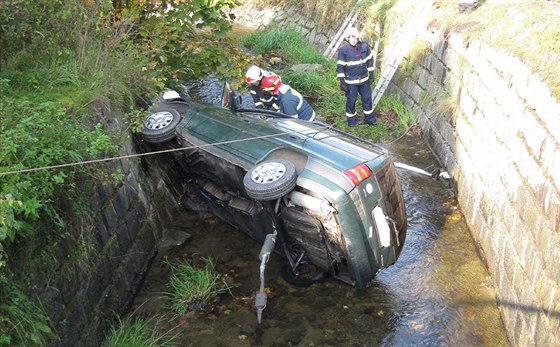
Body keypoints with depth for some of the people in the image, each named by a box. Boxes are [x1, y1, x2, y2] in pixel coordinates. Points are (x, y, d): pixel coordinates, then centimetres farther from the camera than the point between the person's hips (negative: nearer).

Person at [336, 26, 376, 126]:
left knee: (367, 98, 15)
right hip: (351, 81, -3)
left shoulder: (364, 46, -8)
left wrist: (371, 75, 6)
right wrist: (342, 82, -13)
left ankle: (370, 118, 34)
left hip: (364, 79, 3)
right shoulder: (343, 49, -17)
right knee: (351, 100, 11)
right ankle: (351, 119, 31)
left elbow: (370, 60, 5)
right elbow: (340, 66, -12)